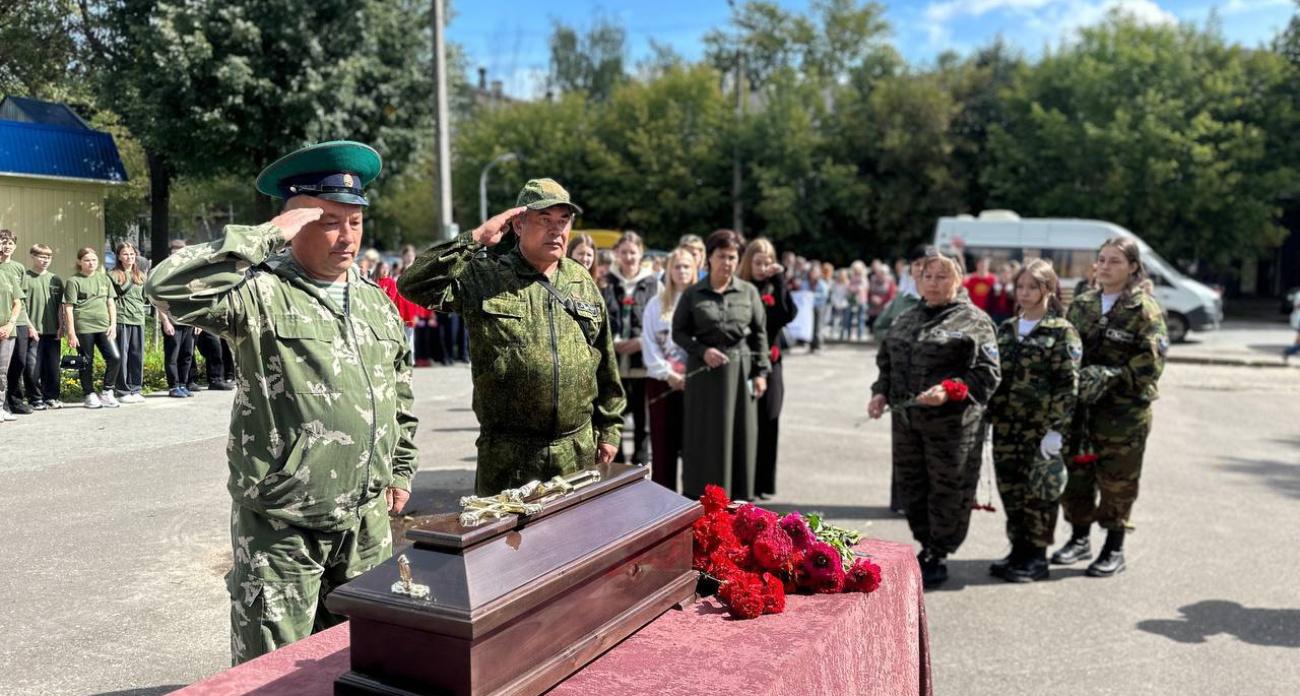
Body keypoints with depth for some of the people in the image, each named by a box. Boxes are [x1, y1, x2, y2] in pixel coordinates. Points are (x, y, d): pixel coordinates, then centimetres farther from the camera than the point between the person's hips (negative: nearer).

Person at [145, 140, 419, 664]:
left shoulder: (376, 301, 9)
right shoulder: (262, 292, -12)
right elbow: (166, 286, -29)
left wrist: (401, 469, 18)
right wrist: (267, 235, -24)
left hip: (367, 522, 6)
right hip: (281, 528, -6)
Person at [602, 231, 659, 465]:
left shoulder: (653, 283, 5)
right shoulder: (606, 283, 8)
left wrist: (643, 341, -11)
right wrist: (611, 341, -11)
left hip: (643, 360, -1)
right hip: (612, 361, 1)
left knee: (642, 418, 6)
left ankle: (640, 467, 16)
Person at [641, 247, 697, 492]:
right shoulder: (656, 304, 8)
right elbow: (649, 342, 2)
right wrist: (667, 373, -9)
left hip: (694, 379, 0)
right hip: (661, 380, 1)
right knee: (663, 440, 3)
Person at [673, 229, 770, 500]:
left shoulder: (749, 292, 5)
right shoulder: (693, 294, 1)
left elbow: (759, 334, 6)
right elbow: (678, 331, 3)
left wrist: (760, 372, 0)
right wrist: (702, 351, -12)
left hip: (740, 369, 1)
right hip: (705, 371, -1)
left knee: (740, 434, 4)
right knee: (704, 434, 3)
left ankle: (738, 495, 16)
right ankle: (700, 495, 13)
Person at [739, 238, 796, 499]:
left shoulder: (775, 290, 9)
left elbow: (789, 314, -9)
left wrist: (779, 280, -10)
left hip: (770, 363, 3)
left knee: (767, 423, 7)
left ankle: (763, 483, 16)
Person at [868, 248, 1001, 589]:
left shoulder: (973, 321, -5)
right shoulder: (908, 319, 15)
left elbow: (986, 373, -11)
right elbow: (887, 362, 21)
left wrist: (949, 391, -23)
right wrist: (882, 393, 5)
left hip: (951, 424, -6)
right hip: (906, 420, 6)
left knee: (946, 491, 3)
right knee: (911, 487, 14)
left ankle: (936, 559, 17)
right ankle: (927, 547, 32)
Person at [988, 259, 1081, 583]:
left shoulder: (1062, 332, -5)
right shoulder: (1006, 329, 12)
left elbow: (1068, 384, -10)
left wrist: (1056, 429, -15)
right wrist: (987, 417, 11)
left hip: (1040, 428, -5)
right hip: (1006, 427, 6)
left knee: (1038, 491, 2)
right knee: (1010, 490, 10)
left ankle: (1037, 556, 15)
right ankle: (1018, 549, 24)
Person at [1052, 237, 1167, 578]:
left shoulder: (1144, 310, -6)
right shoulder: (1081, 305, 10)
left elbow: (1150, 364, -13)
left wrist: (1109, 378, -21)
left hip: (1124, 412, -5)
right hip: (1079, 407, 5)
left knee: (1117, 481, 3)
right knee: (1075, 474, 11)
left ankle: (1114, 549, 18)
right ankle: (1080, 539, 29)